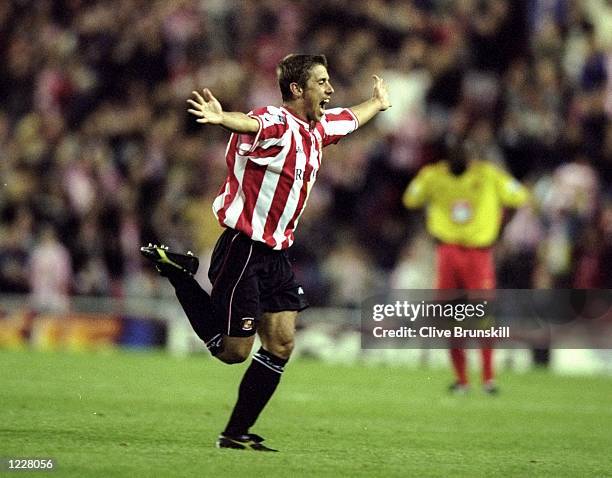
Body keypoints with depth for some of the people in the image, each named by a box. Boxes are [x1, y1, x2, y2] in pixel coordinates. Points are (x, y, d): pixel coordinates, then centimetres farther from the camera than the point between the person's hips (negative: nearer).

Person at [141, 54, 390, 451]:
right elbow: (249, 124, -43)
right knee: (233, 351, -4)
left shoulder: (319, 127, 11)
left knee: (281, 346, 1)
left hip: (277, 254, 9)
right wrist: (222, 118, -65)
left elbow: (351, 118, 35)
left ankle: (237, 433, 8)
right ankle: (177, 272, 10)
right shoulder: (276, 124, -18)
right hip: (243, 250, -9)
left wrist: (379, 103, 53)